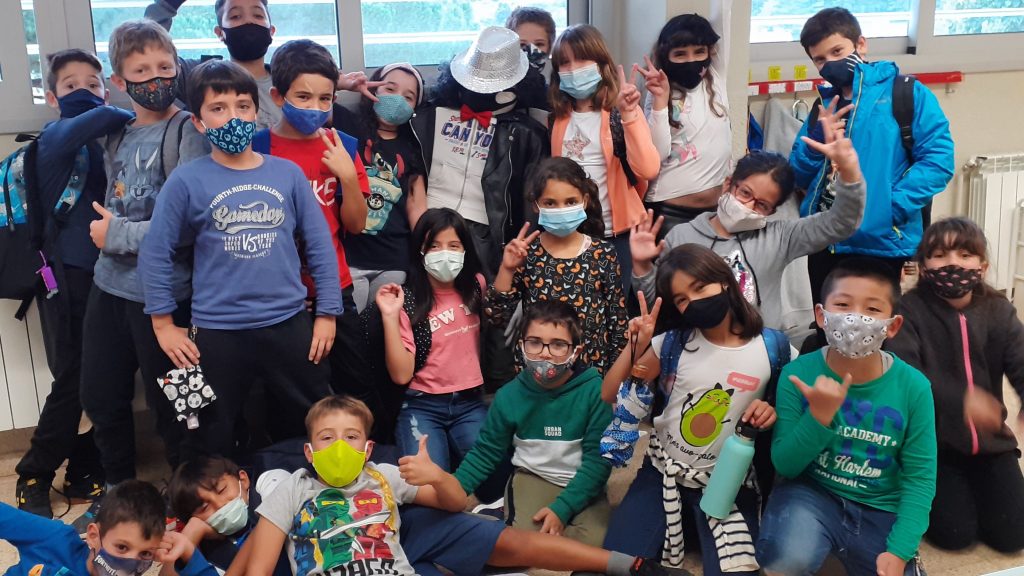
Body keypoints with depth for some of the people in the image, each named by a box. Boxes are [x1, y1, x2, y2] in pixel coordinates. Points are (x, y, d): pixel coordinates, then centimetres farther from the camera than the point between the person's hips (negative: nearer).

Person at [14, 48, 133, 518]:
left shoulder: (106, 143, 13)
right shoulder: (56, 136, -4)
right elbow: (98, 119, -24)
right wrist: (136, 118, -9)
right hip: (66, 274, -5)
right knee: (73, 379, -1)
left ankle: (84, 469, 22)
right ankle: (33, 476, 17)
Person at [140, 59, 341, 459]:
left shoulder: (288, 174, 0)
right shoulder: (187, 181, -5)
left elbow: (319, 246, 4)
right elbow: (155, 254, -1)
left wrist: (327, 314, 2)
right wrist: (163, 324, -1)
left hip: (289, 325, 2)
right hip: (217, 333, -1)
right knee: (212, 443, 14)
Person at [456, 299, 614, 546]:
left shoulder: (593, 389, -15)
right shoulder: (509, 395, -7)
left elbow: (598, 457, -13)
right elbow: (485, 452, 4)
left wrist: (562, 508, -21)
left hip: (582, 484, 0)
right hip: (533, 479, 1)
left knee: (596, 543, -27)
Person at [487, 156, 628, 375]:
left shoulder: (603, 253, -4)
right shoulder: (525, 253, -4)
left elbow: (618, 317, 2)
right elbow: (497, 316, -6)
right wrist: (507, 269, -16)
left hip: (592, 370, 0)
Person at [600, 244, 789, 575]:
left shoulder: (772, 348, -8)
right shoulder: (674, 342, -5)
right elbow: (609, 396, -5)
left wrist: (772, 412, -15)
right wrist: (634, 346, -19)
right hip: (663, 471, 1)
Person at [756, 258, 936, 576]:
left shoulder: (913, 387, -12)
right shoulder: (798, 373, -14)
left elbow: (919, 476, -5)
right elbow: (785, 465, -11)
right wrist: (819, 416, -27)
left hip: (881, 511, 2)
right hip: (811, 493, -2)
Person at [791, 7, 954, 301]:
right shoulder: (824, 104, 15)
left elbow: (938, 160, -10)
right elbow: (799, 177, 12)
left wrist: (890, 207, -19)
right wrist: (819, 132, -4)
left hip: (881, 244, -5)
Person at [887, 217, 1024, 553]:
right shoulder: (909, 310, -11)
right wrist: (960, 400, -43)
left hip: (989, 440, 4)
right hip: (932, 440, -3)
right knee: (955, 532, -10)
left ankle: (969, 487, 29)